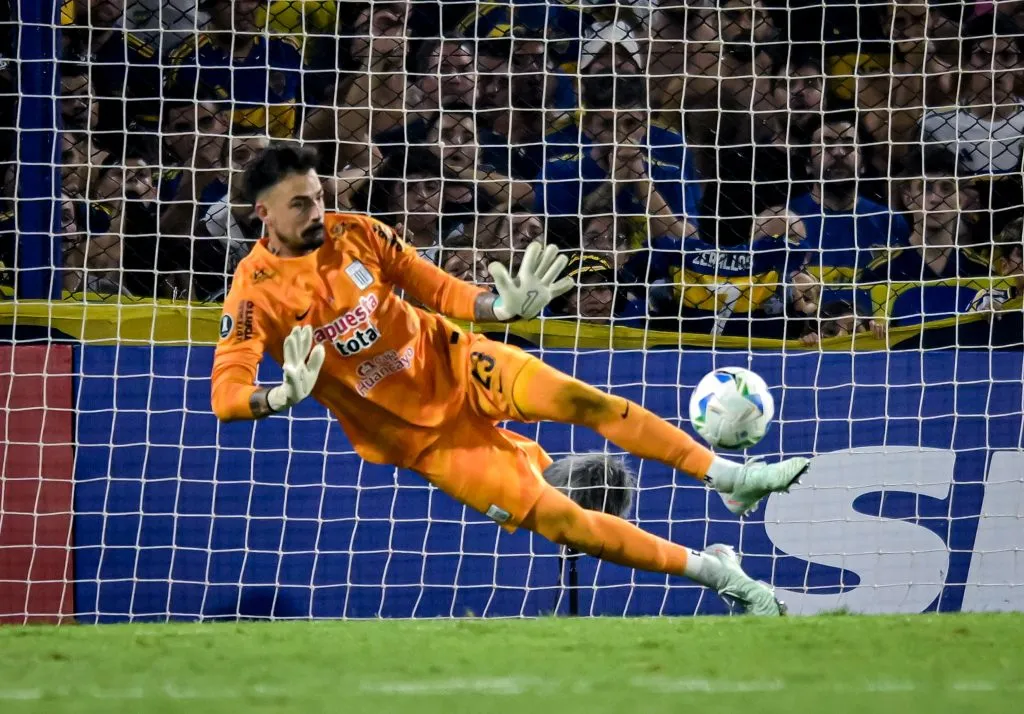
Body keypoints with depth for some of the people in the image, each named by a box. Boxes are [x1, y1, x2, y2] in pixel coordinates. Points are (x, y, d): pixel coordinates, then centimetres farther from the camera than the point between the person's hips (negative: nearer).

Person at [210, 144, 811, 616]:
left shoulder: (356, 233, -6)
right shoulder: (257, 295, -16)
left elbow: (439, 289, 1)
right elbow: (225, 395, -25)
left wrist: (501, 308, -19)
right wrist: (282, 395, -46)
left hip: (455, 364, 3)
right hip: (416, 433, -3)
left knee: (579, 399, -24)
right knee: (552, 517, -14)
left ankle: (728, 477, -16)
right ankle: (714, 571, -5)